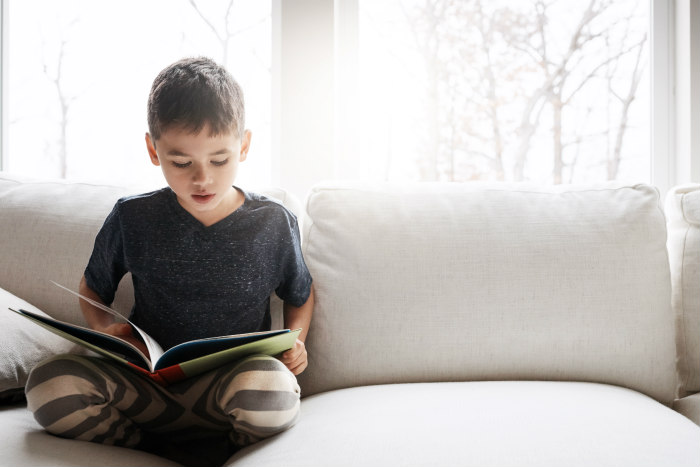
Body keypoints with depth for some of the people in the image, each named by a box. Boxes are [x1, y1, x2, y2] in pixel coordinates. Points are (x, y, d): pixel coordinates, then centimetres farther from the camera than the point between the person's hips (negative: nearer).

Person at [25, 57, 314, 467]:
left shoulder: (274, 224, 0)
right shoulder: (133, 219, 2)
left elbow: (301, 295, 17)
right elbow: (92, 290, 16)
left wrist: (294, 340, -4)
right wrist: (105, 328, -6)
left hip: (233, 385, -2)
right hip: (150, 383, 2)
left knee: (274, 389, -38)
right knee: (49, 385, -26)